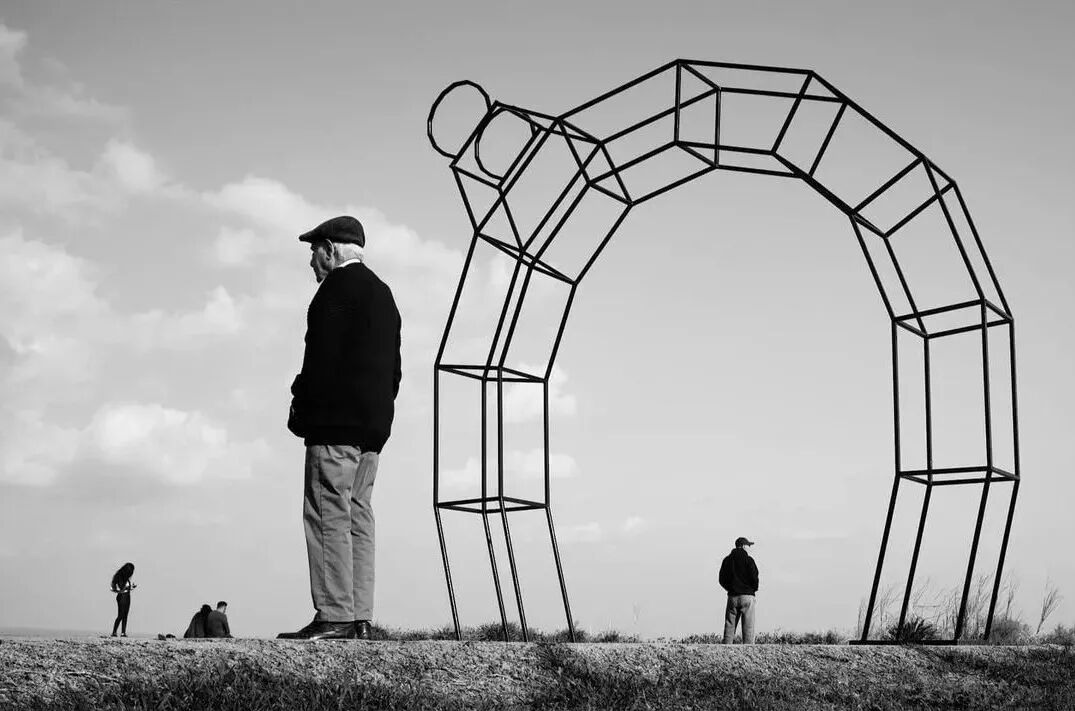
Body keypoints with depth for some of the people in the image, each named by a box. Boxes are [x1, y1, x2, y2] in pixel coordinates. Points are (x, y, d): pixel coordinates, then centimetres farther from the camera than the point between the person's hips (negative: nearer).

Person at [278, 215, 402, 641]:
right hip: (373, 424, 9)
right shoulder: (382, 292, 21)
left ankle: (334, 616, -13)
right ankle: (359, 620, 7)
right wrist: (378, 413, 19)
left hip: (336, 420, -9)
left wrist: (301, 412, -9)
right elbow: (393, 367, 20)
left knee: (329, 516, -9)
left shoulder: (339, 286, -7)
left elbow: (323, 356, -16)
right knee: (357, 518, 8)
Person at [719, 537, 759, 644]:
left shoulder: (727, 560, 9)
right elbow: (754, 577, -11)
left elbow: (722, 580, 8)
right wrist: (754, 589, 7)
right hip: (747, 596, -4)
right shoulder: (748, 559, -6)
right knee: (748, 627, -3)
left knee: (729, 626, 5)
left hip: (732, 597, 4)